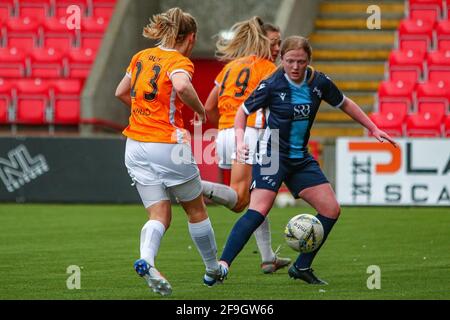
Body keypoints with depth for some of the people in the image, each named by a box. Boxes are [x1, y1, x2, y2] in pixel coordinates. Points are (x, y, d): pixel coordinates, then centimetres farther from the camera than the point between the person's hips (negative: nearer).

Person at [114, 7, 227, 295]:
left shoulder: (142, 57, 10)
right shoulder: (179, 62, -10)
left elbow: (121, 93, 22)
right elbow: (182, 87, -32)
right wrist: (200, 110, -15)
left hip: (136, 147, 6)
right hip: (168, 145, -6)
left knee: (159, 216, 4)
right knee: (196, 209, 15)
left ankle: (146, 261, -25)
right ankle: (213, 269, 28)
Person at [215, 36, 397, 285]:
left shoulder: (319, 83, -2)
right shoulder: (271, 85, -13)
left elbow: (344, 104, 16)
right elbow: (243, 112, -2)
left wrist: (373, 129, 17)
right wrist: (240, 141, -18)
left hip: (300, 158, 6)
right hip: (272, 155, -6)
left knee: (331, 210, 2)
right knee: (259, 210, -24)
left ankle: (302, 267, 13)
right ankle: (222, 264, -28)